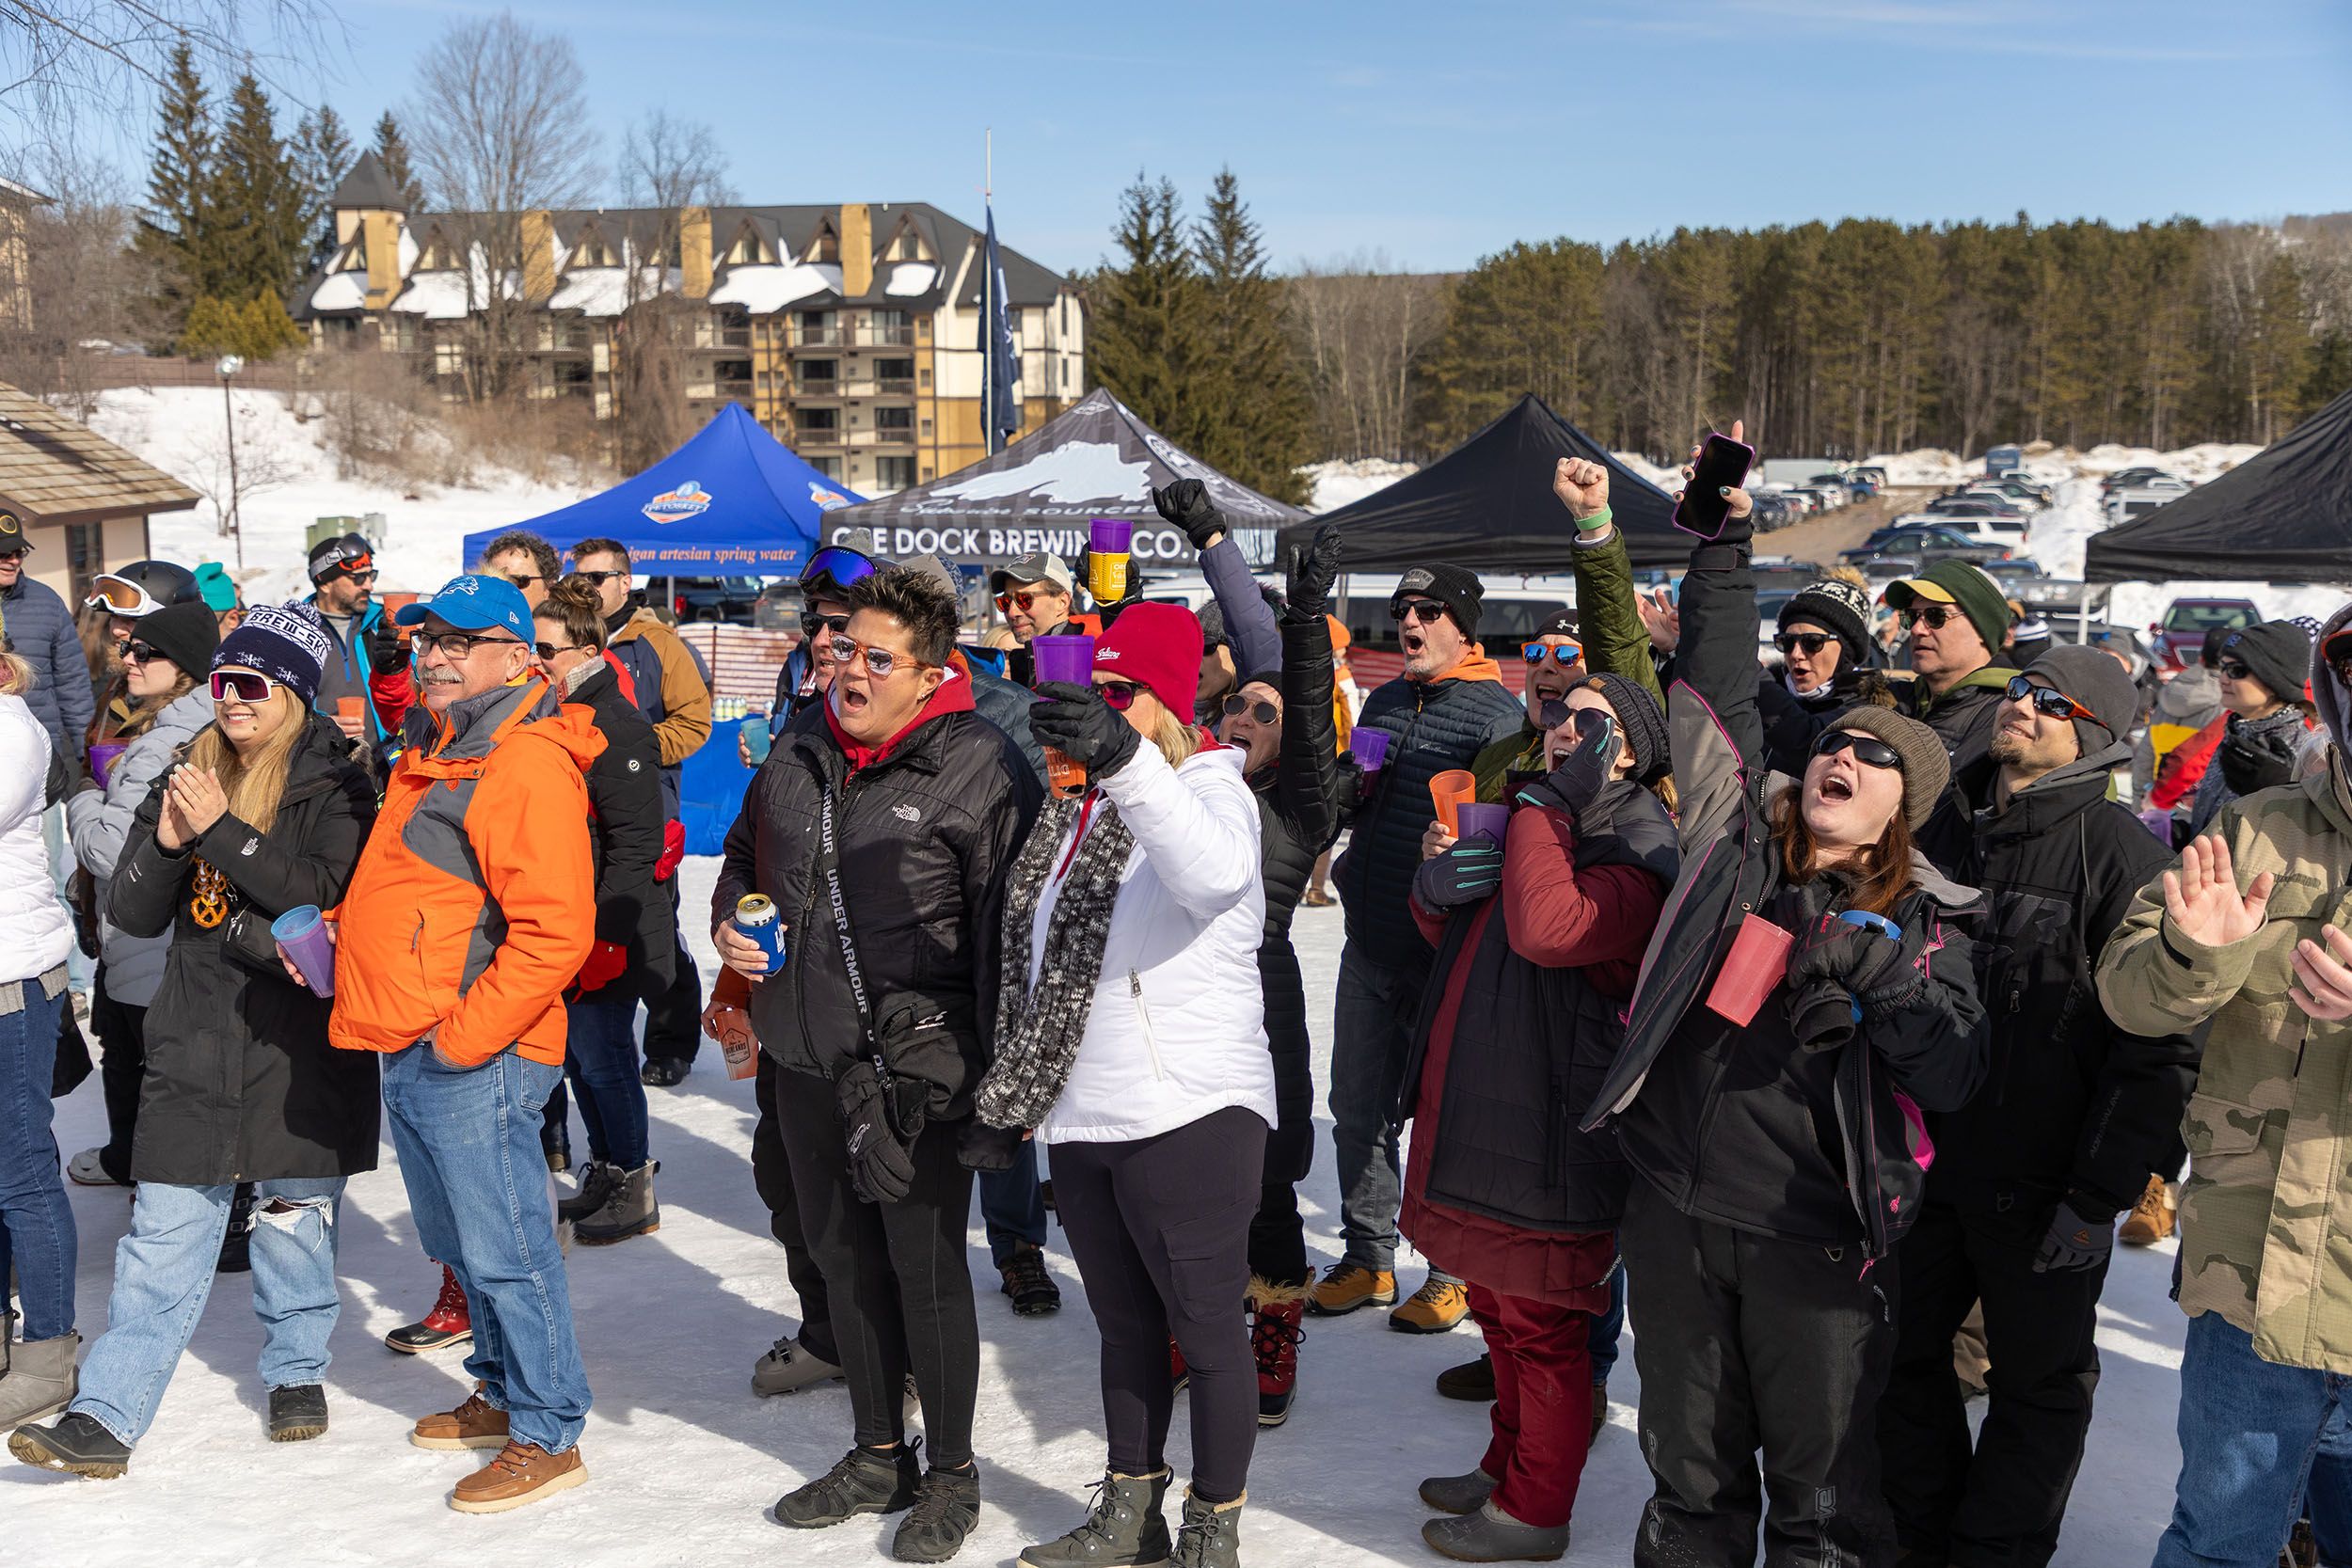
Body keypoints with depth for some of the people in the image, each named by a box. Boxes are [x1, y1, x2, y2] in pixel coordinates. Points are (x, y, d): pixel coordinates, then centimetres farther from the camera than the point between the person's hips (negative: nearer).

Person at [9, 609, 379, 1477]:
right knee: (163, 1230, 1)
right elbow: (133, 914, 7)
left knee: (293, 1217, 9)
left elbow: (327, 894, -19)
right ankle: (106, 1416, 3)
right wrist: (166, 843, -12)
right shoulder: (188, 777, 10)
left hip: (298, 1040, -3)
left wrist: (222, 831, -20)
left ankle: (296, 1372, 28)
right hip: (194, 1039, 3)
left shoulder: (334, 786, -4)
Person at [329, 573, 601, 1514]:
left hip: (475, 1061, -10)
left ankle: (547, 1437, 12)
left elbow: (555, 932, -25)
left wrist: (465, 1036, -21)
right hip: (410, 1054, 10)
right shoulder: (437, 755, 15)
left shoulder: (528, 766, -17)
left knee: (504, 1250, 0)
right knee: (462, 1246, 20)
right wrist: (338, 929, 10)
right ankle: (502, 1396, 35)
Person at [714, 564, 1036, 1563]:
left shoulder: (980, 767, -12)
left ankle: (952, 1474, 22)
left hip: (916, 1066, -7)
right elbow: (746, 853, 27)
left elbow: (1009, 925, -15)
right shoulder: (799, 752, 8)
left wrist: (999, 1075, -17)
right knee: (844, 1259, 17)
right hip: (810, 1058, 7)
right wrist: (728, 921, 5)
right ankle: (878, 1455, 35)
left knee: (926, 1268, 3)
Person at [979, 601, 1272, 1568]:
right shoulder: (1082, 805, 13)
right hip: (1082, 1116, 8)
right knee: (1123, 1322, 18)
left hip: (1189, 1116, -7)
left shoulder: (1208, 788, -10)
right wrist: (1017, 1090, 23)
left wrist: (1126, 761, -50)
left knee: (1205, 1328, 4)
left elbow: (1212, 870, -36)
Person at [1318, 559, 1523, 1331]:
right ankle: (1367, 1259, 26)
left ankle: (1454, 1272, 19)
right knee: (1357, 1104, 12)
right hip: (1369, 942, 7)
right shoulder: (1383, 701, 13)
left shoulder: (1497, 711, -9)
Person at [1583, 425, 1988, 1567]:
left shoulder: (1921, 922, 1)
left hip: (1810, 1236, -2)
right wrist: (1726, 542, -2)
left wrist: (1874, 971, -22)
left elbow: (1955, 1076, -9)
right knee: (1690, 1472, 17)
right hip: (1676, 1211, 2)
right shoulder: (1735, 841, 4)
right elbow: (1714, 683, 3)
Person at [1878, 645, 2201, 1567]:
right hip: (1929, 1166, 6)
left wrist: (2098, 1198, -16)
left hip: (2044, 1187, -6)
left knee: (2037, 1382, 11)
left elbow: (2158, 1047, -15)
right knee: (1904, 1353, 14)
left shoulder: (2122, 852, -12)